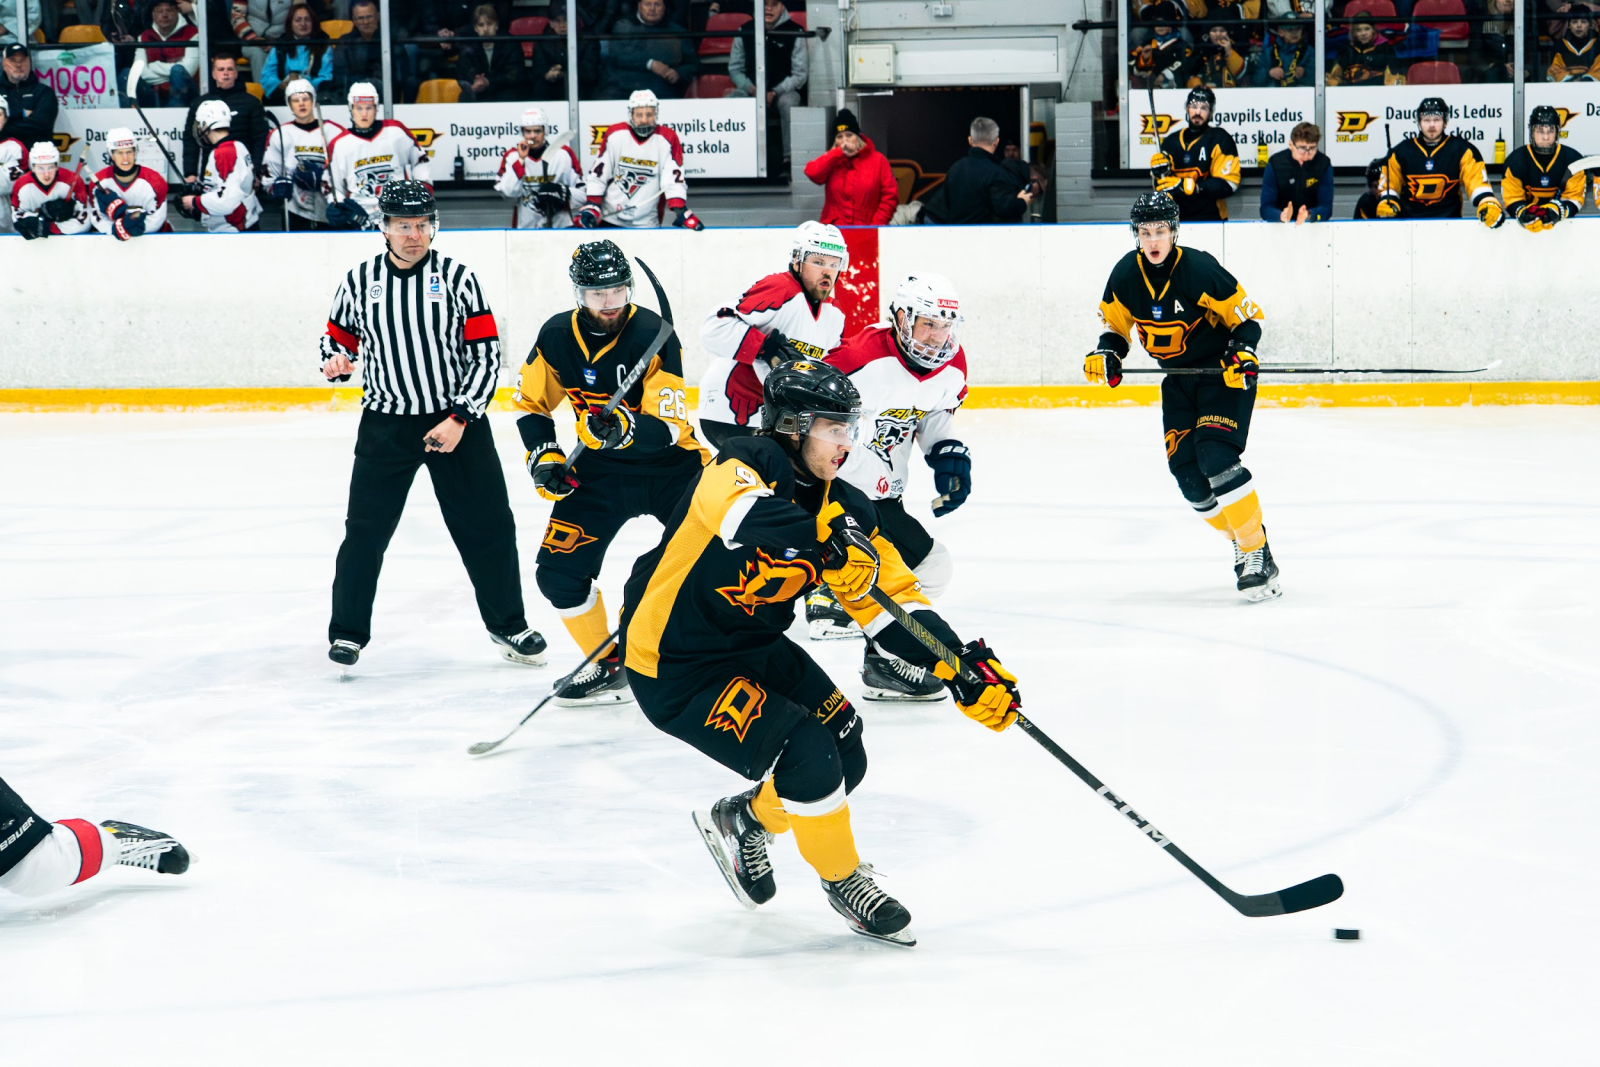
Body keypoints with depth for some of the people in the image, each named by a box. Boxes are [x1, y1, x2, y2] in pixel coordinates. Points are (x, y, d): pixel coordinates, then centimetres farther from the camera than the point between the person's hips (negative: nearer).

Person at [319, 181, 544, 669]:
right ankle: (348, 630, 11)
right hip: (385, 424, 1)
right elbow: (339, 337, 14)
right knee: (365, 528, -2)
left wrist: (460, 419, -12)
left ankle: (508, 625, 19)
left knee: (487, 526, 3)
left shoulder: (456, 277, -4)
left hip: (456, 419, 0)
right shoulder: (360, 280, 1)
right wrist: (336, 361, -11)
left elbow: (486, 354, -5)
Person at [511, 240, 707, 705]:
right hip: (601, 469, 3)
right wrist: (544, 455, -6)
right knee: (558, 569, -9)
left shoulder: (654, 335, -21)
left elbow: (668, 428, -25)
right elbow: (531, 402, 8)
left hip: (672, 464, -3)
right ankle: (608, 666, 8)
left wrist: (628, 427, -44)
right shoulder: (557, 336, -7)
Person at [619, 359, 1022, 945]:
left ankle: (741, 820, 32)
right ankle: (844, 880, 6)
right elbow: (739, 510, -46)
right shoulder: (747, 465, -22)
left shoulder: (840, 507, 0)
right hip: (674, 666, -8)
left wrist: (962, 666, -12)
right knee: (806, 755, -18)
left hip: (753, 646, 8)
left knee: (845, 759, 5)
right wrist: (824, 543, -55)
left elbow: (892, 600, -1)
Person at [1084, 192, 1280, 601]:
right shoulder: (1126, 275, -6)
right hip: (1179, 380, 6)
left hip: (1224, 373, -6)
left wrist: (1243, 353, -29)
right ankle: (1241, 541, 16)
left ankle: (1258, 554, -19)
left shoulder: (1199, 269, -22)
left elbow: (1247, 316, -13)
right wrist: (1106, 353, -10)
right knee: (1186, 470, -3)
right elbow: (1116, 322, 10)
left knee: (1216, 456, -23)